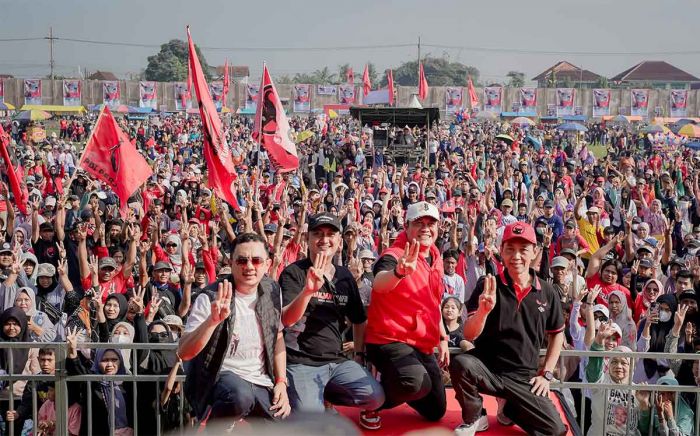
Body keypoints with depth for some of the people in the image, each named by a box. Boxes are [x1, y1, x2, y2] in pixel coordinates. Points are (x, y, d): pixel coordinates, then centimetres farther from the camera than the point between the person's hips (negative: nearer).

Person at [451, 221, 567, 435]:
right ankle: (472, 419, -5)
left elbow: (557, 334, 16)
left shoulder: (547, 293, 2)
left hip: (524, 377, 3)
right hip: (487, 367, -2)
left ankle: (509, 407, 18)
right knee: (461, 364, -35)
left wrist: (546, 374, 8)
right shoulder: (488, 286, -7)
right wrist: (483, 311, -32)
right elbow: (469, 335, -13)